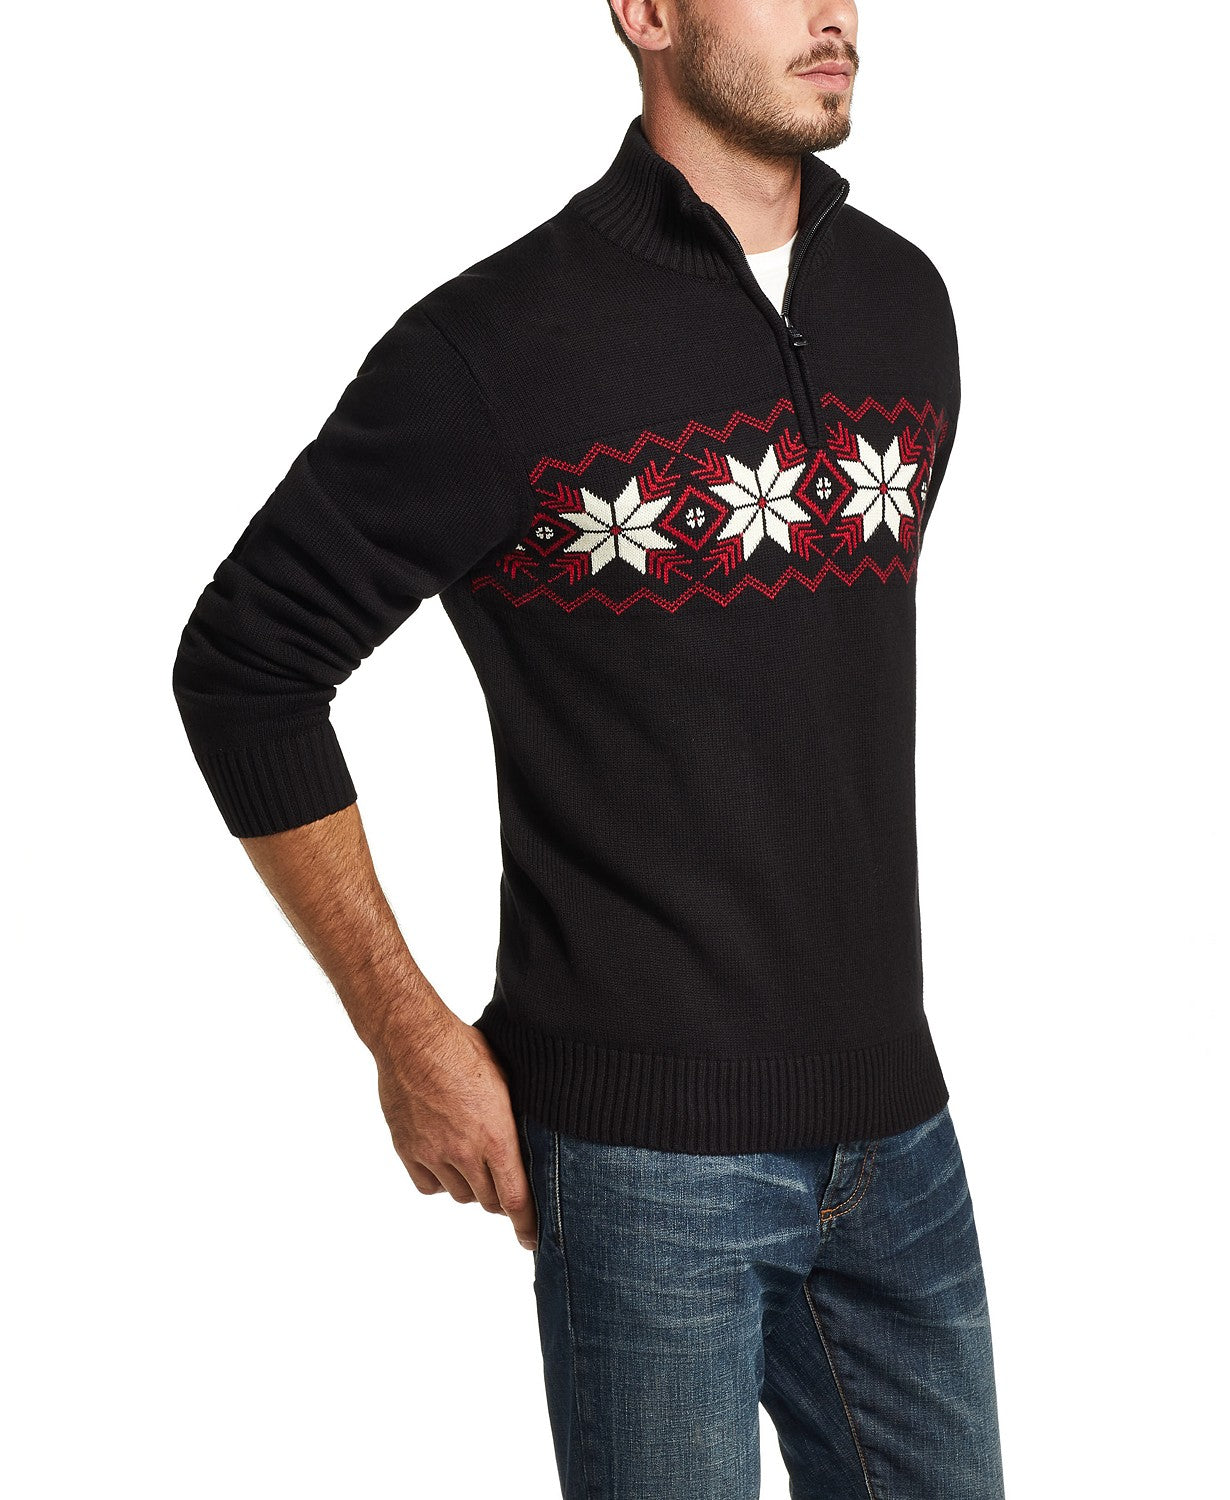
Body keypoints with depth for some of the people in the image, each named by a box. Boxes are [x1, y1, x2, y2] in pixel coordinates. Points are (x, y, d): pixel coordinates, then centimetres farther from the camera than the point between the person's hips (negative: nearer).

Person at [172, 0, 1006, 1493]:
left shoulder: (905, 303, 8)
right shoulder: (496, 345, -12)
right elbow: (244, 666, -6)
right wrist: (409, 1035, -7)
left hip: (894, 1127, 6)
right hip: (646, 1148, -6)